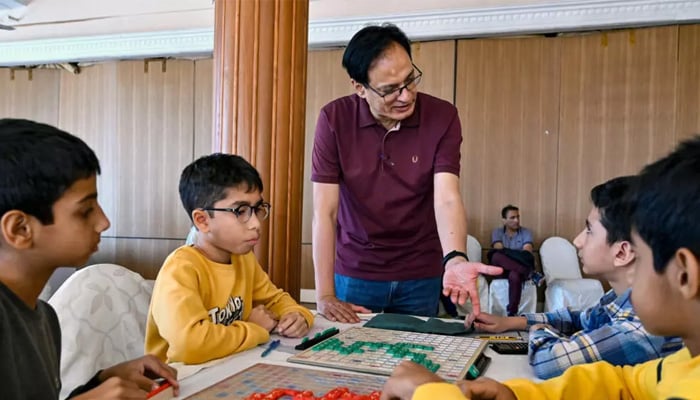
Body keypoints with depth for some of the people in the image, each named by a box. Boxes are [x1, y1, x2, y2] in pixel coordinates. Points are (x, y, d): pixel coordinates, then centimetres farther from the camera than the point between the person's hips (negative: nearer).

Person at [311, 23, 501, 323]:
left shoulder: (442, 117, -12)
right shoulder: (335, 119, -14)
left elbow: (447, 199, -21)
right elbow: (325, 211, -16)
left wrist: (455, 259, -41)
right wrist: (325, 295, -20)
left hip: (420, 276, 1)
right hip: (354, 272, 0)